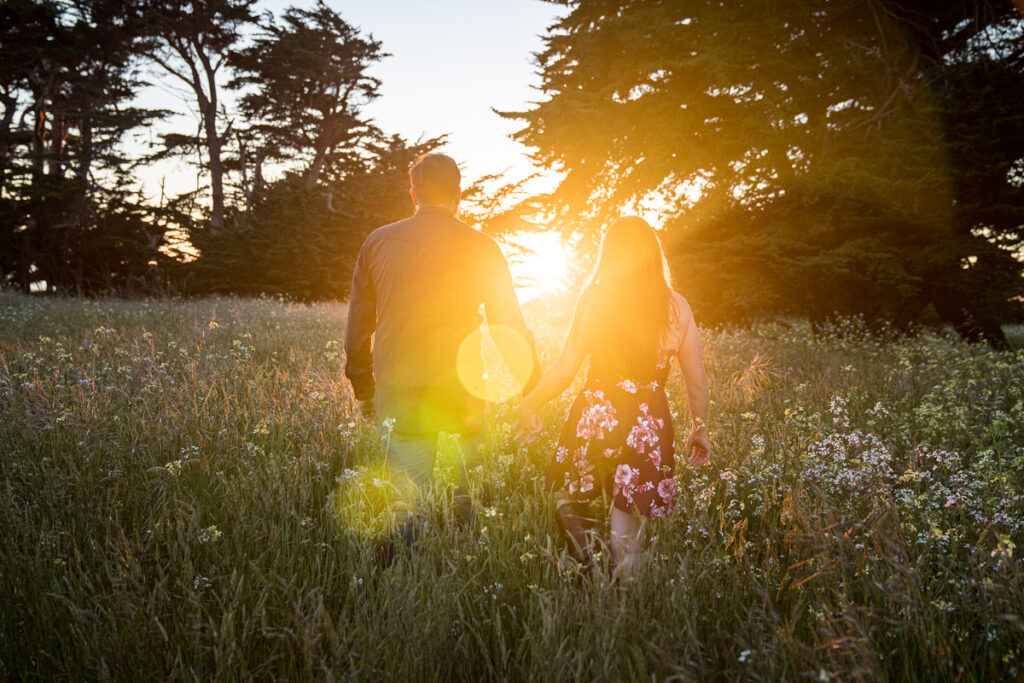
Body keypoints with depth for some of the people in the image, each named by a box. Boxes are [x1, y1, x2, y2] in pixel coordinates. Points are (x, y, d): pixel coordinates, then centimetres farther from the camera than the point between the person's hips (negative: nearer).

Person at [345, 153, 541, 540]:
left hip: (397, 395, 2)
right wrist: (531, 376, 16)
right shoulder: (480, 249, -2)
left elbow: (358, 325, 11)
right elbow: (509, 323, 3)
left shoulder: (377, 243, 5)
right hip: (459, 389, -2)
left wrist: (364, 390, 21)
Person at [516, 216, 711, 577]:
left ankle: (587, 558, -5)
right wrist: (699, 428, 18)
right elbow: (697, 381, 4)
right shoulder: (677, 307, 2)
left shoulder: (594, 298, -4)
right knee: (626, 527, 13)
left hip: (596, 415, -2)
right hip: (649, 423, 2)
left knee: (568, 501, 18)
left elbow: (565, 370, -6)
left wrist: (530, 405, 8)